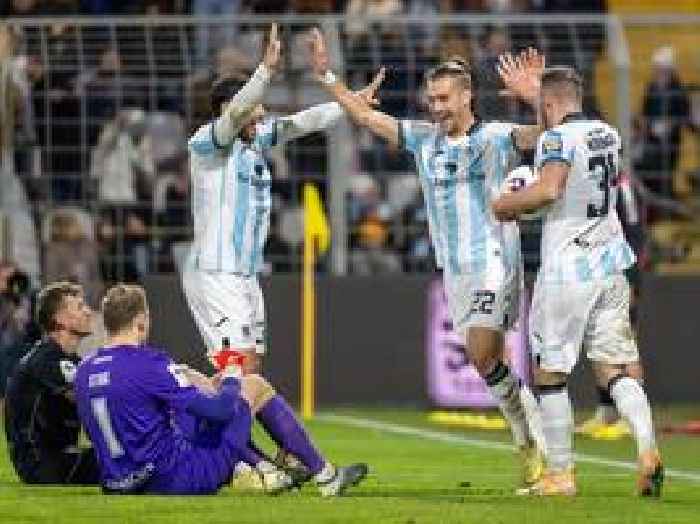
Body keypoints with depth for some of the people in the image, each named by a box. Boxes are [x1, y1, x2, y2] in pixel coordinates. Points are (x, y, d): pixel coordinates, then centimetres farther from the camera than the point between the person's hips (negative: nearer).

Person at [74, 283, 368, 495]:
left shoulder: (84, 372, 3)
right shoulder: (150, 366, -19)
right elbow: (220, 409, -16)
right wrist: (231, 381, 6)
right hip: (180, 478, -7)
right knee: (256, 386, 9)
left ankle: (268, 470, 28)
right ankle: (325, 476, 18)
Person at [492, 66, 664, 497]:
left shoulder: (557, 138, -12)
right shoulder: (609, 135, 11)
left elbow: (549, 189, -29)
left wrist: (507, 204, -9)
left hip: (568, 268, -6)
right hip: (610, 265, 7)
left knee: (550, 372, 5)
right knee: (614, 368, 7)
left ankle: (561, 474, 5)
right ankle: (648, 448, -15)